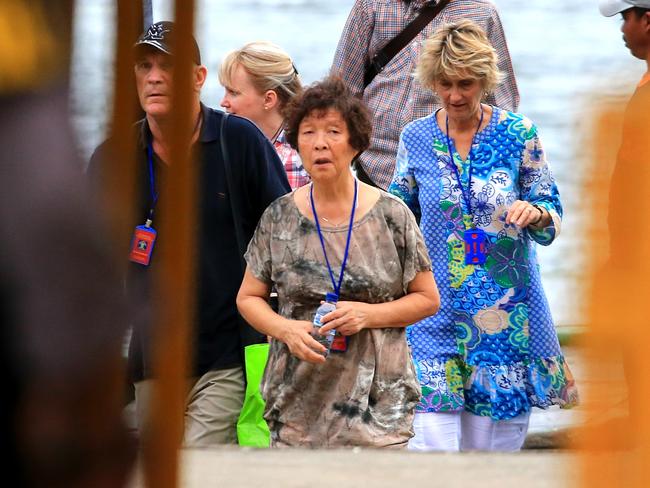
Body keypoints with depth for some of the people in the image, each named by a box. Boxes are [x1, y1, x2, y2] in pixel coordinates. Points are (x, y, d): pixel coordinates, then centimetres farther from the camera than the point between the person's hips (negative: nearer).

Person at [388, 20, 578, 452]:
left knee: (494, 442, 6)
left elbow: (553, 218, 0)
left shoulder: (518, 134, -2)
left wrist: (535, 214, -21)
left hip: (508, 313, 0)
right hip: (437, 313, 0)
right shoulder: (416, 138, 3)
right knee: (433, 441, -12)